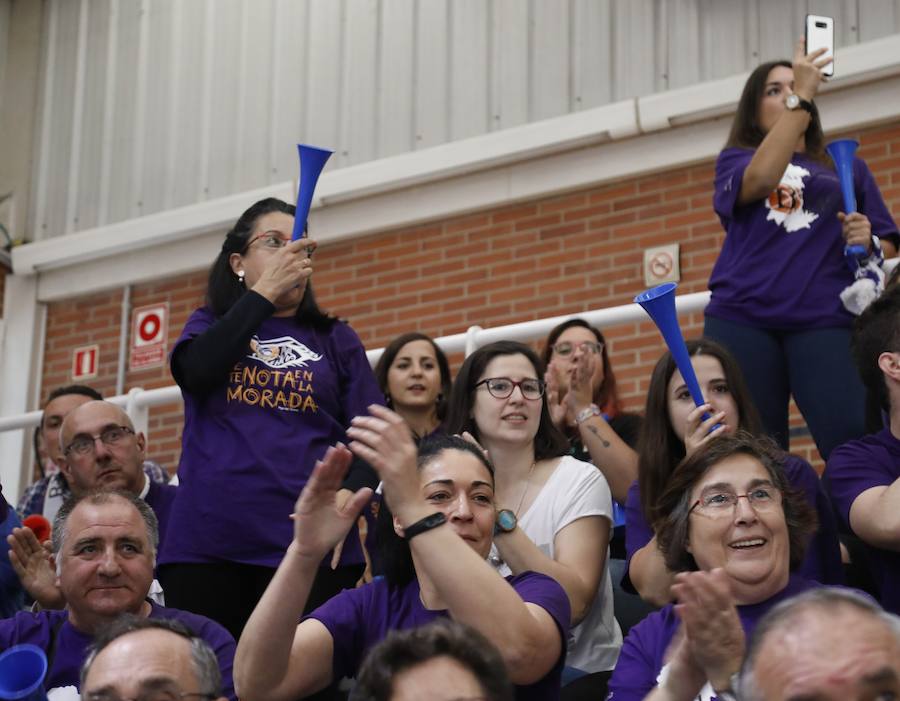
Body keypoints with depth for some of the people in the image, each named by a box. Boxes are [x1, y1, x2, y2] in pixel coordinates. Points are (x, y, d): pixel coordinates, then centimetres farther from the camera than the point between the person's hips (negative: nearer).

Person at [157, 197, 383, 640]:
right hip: (205, 542, 0)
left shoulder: (336, 340, 17)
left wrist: (347, 498, -14)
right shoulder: (210, 325, 19)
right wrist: (266, 290, -6)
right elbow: (196, 371, -5)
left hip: (311, 544, 0)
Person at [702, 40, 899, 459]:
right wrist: (800, 96, -9)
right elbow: (761, 179, -7)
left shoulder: (847, 168, 23)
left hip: (826, 320, 1)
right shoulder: (735, 159, 18)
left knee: (855, 447, -17)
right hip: (742, 319, 0)